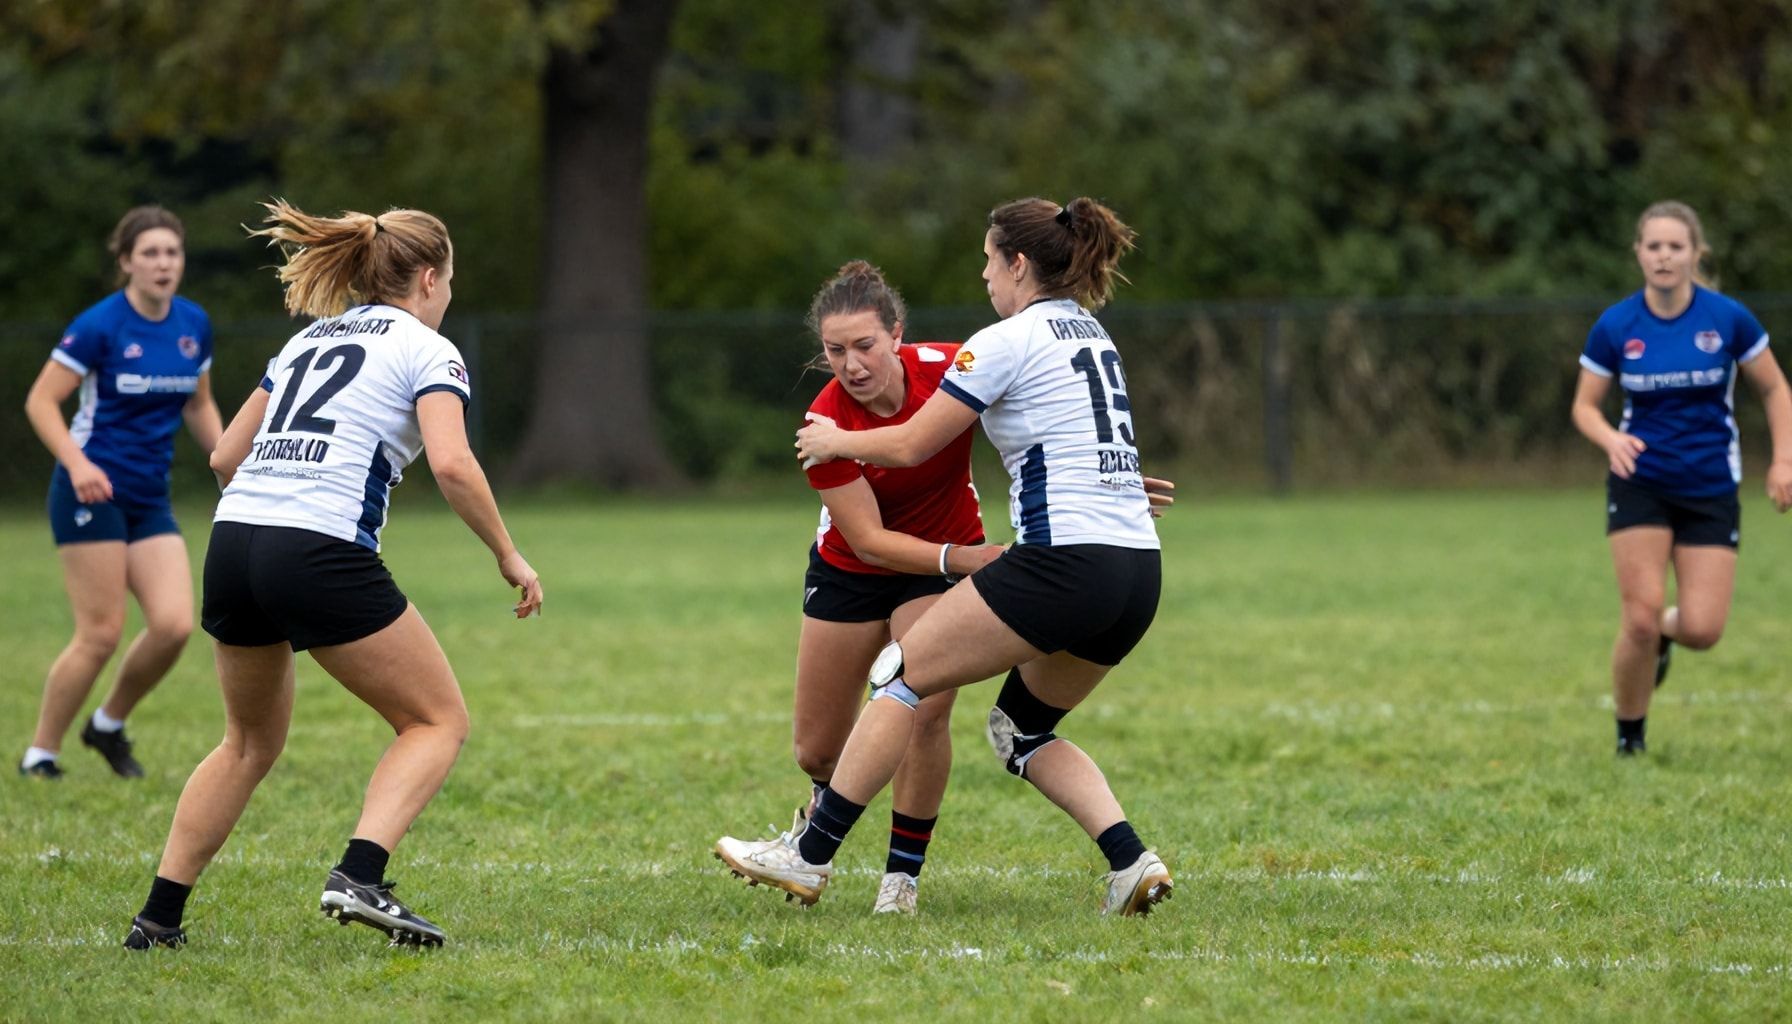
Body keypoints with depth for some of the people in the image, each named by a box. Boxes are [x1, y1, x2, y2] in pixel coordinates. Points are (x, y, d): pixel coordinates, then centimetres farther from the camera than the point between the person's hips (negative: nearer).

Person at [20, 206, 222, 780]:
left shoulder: (193, 324, 6)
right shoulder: (100, 325, -13)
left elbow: (199, 406, 20)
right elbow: (41, 400, -12)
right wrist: (77, 462, -26)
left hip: (150, 497, 6)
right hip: (92, 491, -6)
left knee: (174, 625, -8)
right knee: (101, 634, -9)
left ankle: (109, 725, 17)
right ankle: (40, 754, 6)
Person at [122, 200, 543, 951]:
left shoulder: (309, 340, 24)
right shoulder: (428, 351, 4)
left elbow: (226, 456, 22)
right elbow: (452, 465, -12)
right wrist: (508, 556, -2)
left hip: (231, 546, 7)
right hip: (322, 553, -7)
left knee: (251, 741, 24)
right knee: (439, 720, 6)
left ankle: (158, 916, 18)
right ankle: (359, 875, -15)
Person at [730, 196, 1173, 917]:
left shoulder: (1008, 342, -5)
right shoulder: (1090, 336, 19)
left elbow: (911, 446, -1)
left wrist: (837, 442, 18)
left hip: (1064, 558, -8)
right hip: (1138, 571, 8)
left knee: (901, 676, 2)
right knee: (1022, 729, 20)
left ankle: (810, 856, 2)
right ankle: (1131, 861, 1)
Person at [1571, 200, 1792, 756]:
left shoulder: (1729, 318, -8)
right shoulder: (1614, 327, -8)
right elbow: (1584, 405, 2)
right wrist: (1611, 439, -19)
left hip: (1712, 489, 0)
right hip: (1640, 484, 0)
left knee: (1701, 630, -8)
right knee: (1640, 619, -13)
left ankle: (1663, 632, 31)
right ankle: (1629, 739, 9)